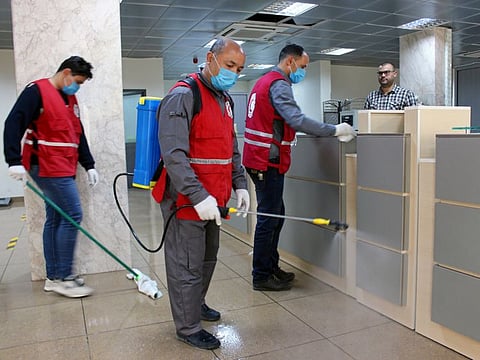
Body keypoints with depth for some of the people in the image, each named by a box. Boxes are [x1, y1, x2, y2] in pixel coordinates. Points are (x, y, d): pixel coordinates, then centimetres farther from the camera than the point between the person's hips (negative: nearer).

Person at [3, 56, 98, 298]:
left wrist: (89, 165, 16)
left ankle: (54, 277, 18)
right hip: (47, 167, -9)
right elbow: (13, 124, -15)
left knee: (55, 219, 10)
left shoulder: (70, 99, 18)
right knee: (72, 215, -11)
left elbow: (78, 135, 20)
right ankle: (62, 277, -1)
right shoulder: (37, 91, -8)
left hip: (63, 168, 9)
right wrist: (15, 161, -22)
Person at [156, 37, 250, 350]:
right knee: (187, 266, 4)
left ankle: (196, 303, 45)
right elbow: (173, 155, -24)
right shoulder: (183, 96, -15)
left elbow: (231, 149, 21)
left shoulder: (225, 100, 14)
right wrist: (199, 196, -29)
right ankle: (188, 327, 22)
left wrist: (240, 184, 10)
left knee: (208, 259, 23)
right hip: (186, 201, -9)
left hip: (213, 199, 9)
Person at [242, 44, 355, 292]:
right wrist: (334, 130, -24)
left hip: (259, 159, 10)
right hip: (268, 162, -10)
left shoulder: (264, 81, 19)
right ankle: (261, 277, 8)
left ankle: (270, 266, 27)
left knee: (275, 215, 17)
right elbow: (297, 120, -27)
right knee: (269, 218, -3)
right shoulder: (279, 84, -13)